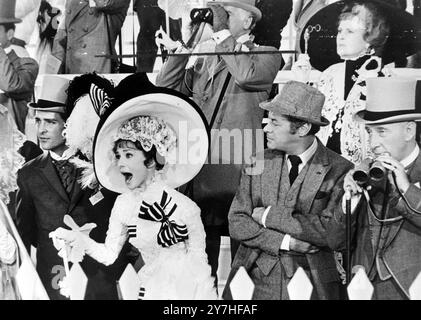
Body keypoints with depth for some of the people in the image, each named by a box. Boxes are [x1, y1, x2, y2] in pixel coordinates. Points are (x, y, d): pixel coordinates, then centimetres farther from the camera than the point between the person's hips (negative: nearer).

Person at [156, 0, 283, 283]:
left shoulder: (267, 55, 4)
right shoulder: (205, 60, 18)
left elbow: (247, 75, -19)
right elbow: (165, 89, 12)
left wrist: (223, 34, -10)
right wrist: (183, 53, 2)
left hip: (240, 168, -4)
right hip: (201, 166, 5)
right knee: (201, 238, 13)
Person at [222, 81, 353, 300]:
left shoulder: (339, 170, -5)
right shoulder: (257, 162, 3)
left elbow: (333, 232, -13)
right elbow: (237, 222, 0)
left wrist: (270, 216, -12)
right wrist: (284, 242, -12)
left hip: (311, 283, -1)